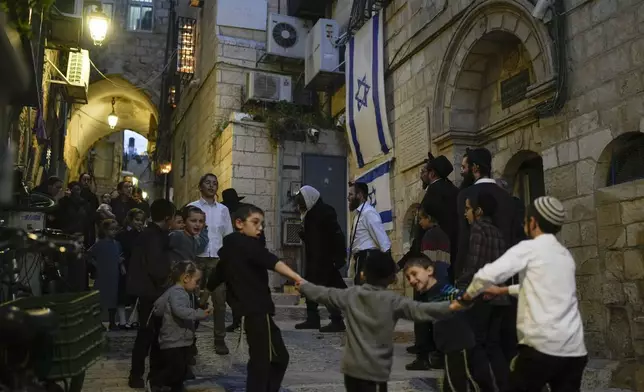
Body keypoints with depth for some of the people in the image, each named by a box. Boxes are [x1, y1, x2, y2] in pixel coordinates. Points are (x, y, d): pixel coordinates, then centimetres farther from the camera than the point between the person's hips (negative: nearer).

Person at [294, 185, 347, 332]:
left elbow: (337, 236, -18)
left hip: (325, 260, -9)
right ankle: (312, 319, 19)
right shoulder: (310, 214, 14)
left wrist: (338, 257, -22)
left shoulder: (325, 211, -12)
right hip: (313, 260, 9)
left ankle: (337, 321, -3)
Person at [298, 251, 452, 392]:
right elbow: (420, 310, -21)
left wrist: (302, 285, 29)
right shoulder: (393, 301, -11)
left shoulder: (351, 295, 1)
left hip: (351, 366, 5)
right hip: (375, 370, -5)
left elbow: (322, 293, 12)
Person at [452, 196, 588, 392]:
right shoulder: (566, 255, 17)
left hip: (542, 347, -6)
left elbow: (486, 275, -11)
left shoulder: (529, 248, -2)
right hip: (575, 350, 6)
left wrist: (464, 299, 6)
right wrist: (504, 290, 37)